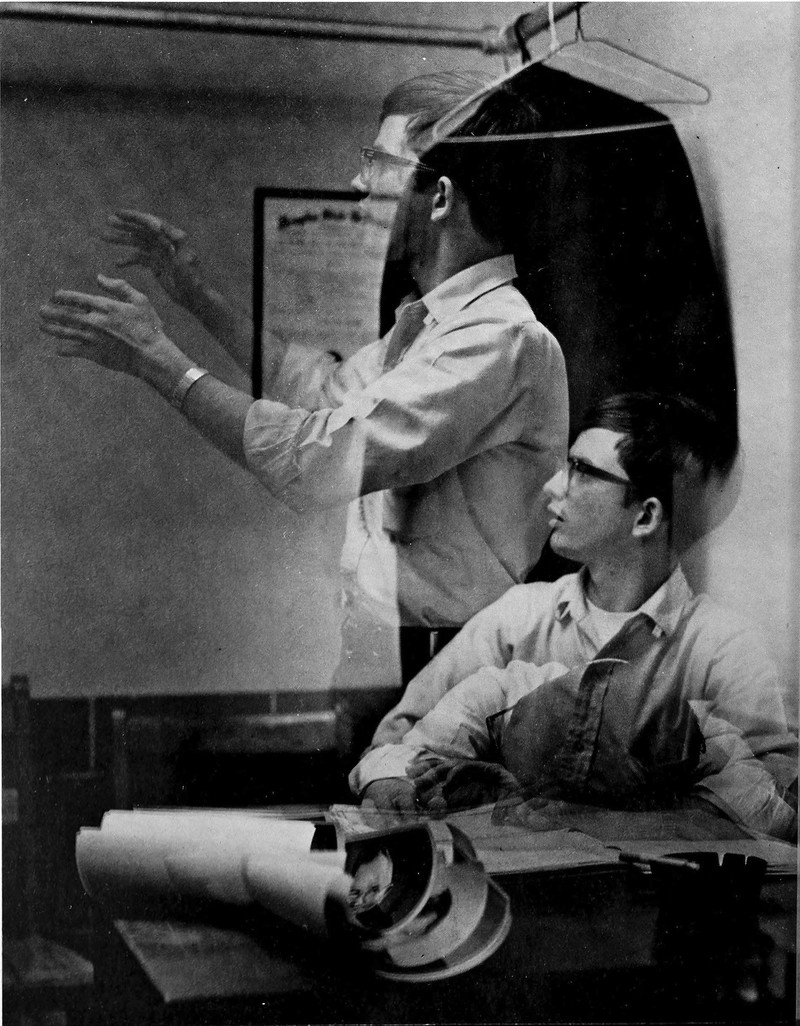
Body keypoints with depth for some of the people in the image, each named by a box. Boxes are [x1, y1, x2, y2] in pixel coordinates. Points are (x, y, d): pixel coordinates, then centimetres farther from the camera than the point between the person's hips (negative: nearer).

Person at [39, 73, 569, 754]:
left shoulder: (504, 340, -20)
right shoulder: (430, 322, 12)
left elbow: (323, 461, -26)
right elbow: (326, 386, 27)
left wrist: (161, 361, -17)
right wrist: (196, 293, 25)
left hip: (439, 686, -9)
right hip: (379, 665, 9)